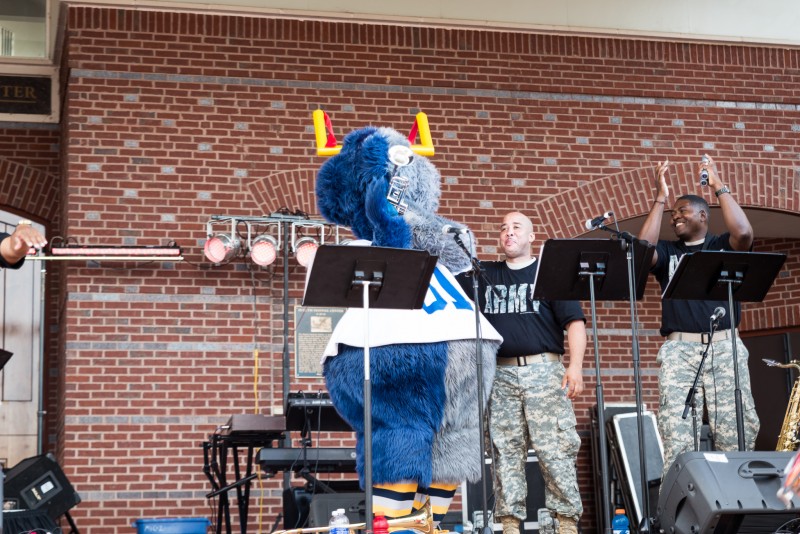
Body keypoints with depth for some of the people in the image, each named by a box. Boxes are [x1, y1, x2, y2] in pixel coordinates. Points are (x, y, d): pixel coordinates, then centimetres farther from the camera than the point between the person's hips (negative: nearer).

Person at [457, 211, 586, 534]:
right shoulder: (483, 275, 18)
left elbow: (574, 321, 3)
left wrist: (576, 366, -8)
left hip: (544, 370, -3)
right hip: (500, 373, 3)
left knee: (555, 448, -6)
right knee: (505, 450, 0)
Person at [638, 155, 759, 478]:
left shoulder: (723, 246, 14)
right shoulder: (667, 252, 17)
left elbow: (744, 234, -8)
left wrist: (719, 187, -1)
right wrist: (660, 198, -2)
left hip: (725, 346, 0)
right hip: (678, 349, 0)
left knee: (737, 430, -7)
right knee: (676, 434, -12)